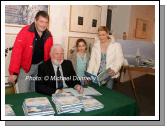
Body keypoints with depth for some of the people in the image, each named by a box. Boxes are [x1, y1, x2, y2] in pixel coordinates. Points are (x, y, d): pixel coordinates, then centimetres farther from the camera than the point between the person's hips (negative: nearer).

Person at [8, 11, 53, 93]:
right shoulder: (25, 32, -17)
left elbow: (49, 53, 7)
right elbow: (16, 52, -20)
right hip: (25, 67, -4)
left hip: (40, 66, 4)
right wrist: (14, 72, -22)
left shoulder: (49, 35, -2)